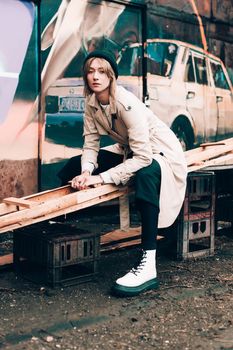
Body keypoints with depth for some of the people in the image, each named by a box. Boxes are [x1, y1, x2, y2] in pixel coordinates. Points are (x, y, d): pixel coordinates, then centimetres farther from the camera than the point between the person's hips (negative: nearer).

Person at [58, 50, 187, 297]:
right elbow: (91, 143, -6)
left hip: (159, 153, -8)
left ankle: (148, 266, -42)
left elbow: (143, 157, -34)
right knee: (72, 168, -1)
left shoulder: (127, 103, -29)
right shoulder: (92, 102, -7)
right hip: (129, 152, 8)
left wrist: (101, 178, -36)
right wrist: (86, 172, -26)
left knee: (145, 175, -43)